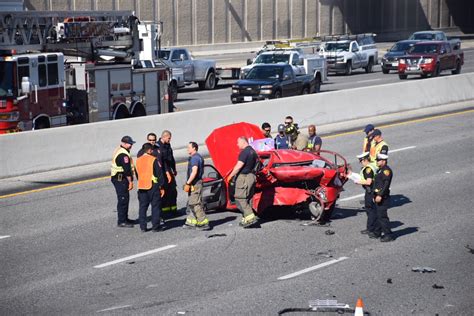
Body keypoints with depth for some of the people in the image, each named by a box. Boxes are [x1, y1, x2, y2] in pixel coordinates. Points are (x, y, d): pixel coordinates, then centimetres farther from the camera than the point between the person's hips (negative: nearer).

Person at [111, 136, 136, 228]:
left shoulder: (118, 151, 14)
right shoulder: (123, 154, -20)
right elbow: (127, 170, -22)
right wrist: (130, 181, -16)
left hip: (116, 178, 11)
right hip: (121, 179, -11)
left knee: (124, 199, 18)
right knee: (123, 200, -7)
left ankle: (124, 219, 28)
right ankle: (121, 221, -4)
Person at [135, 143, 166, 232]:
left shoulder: (138, 160, 7)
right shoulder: (154, 160, -9)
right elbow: (159, 174, -9)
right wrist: (161, 187, -3)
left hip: (141, 187, 5)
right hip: (153, 186, -5)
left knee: (142, 207, 10)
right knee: (156, 206, 3)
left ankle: (143, 227, 10)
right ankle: (156, 226, 3)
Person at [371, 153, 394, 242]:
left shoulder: (386, 170, -14)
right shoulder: (379, 170, 19)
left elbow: (386, 184, -24)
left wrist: (380, 195, -28)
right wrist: (375, 195, 23)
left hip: (382, 198, -10)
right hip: (378, 197, 10)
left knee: (382, 216, -10)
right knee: (378, 215, 17)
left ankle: (388, 235, -7)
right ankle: (377, 233, 27)